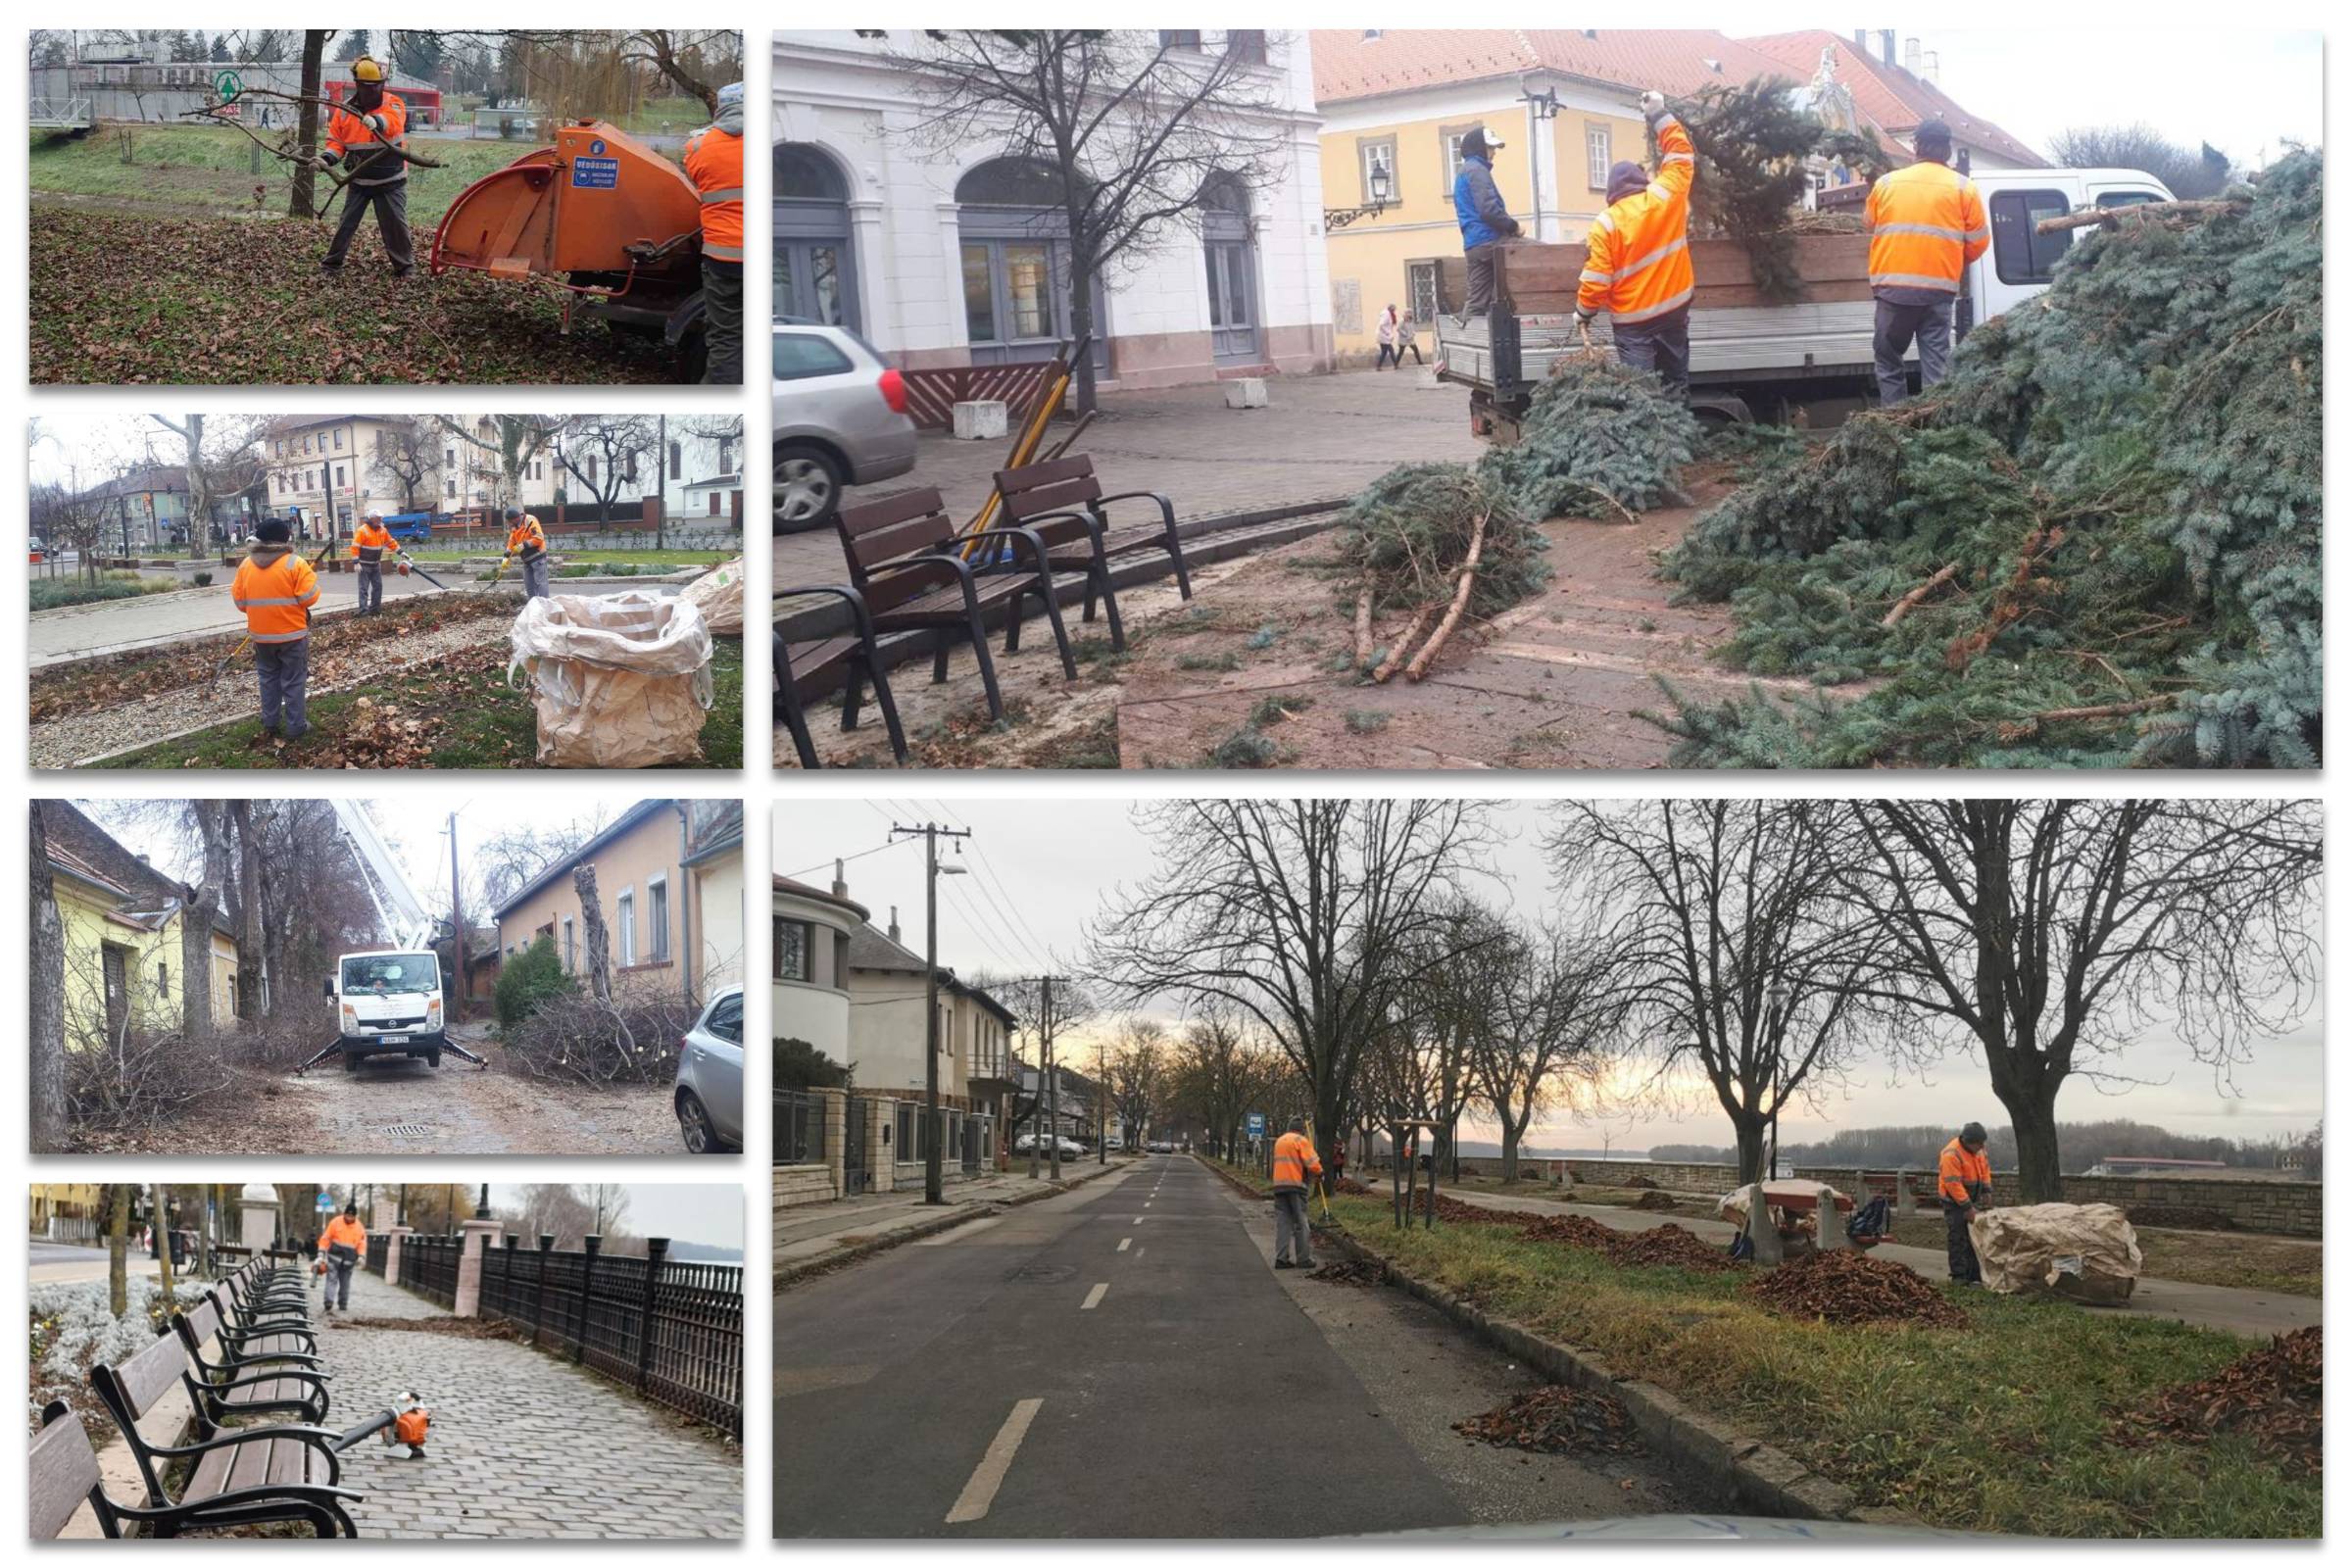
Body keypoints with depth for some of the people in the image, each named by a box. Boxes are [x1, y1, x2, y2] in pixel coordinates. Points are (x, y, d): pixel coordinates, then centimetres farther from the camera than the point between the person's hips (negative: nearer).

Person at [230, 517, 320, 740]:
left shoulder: (246, 565, 0)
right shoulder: (295, 563, -14)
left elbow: (238, 600, 4)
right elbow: (309, 597, -17)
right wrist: (313, 579, 3)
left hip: (261, 634, 4)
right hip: (292, 632, -4)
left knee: (268, 679, 19)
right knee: (294, 681, 4)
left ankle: (270, 723, 25)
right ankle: (296, 727, 7)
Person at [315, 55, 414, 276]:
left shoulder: (393, 103, -7)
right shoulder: (344, 110, 2)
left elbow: (394, 122, -30)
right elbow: (336, 141, 5)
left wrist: (377, 122, -52)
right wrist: (327, 159, -16)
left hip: (391, 181, -2)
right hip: (358, 181, 2)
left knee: (395, 223, -1)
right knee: (346, 223, 3)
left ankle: (404, 266, 12)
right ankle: (332, 262, 13)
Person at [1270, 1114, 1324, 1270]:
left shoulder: (1279, 1141, 19)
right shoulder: (1301, 1141, -5)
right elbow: (1312, 1163, -13)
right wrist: (1319, 1171, 7)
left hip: (1279, 1184, 6)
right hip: (1295, 1184, -6)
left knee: (1282, 1222, 5)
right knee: (1301, 1222, 0)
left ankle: (1281, 1258, 0)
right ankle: (1304, 1258, 2)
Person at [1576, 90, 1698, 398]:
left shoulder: (1606, 223, -11)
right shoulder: (1665, 197, -4)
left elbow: (1596, 281, -11)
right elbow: (1681, 155, 11)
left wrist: (1583, 313, 5)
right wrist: (1660, 116, 18)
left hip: (1633, 320, -3)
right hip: (1675, 308, 4)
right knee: (1676, 382, 13)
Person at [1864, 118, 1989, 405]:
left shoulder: (1887, 183, 8)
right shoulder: (1964, 187, 4)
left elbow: (1869, 224, 21)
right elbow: (1978, 242, 5)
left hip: (1893, 284, 1)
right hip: (1938, 287, -1)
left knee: (1887, 358, 12)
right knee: (1936, 363, 1)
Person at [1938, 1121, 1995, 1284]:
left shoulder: (1978, 1148, -1)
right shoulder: (1952, 1154, -26)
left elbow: (1985, 1168, 13)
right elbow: (1953, 1184, -27)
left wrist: (1987, 1190, 2)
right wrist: (1967, 1207, -25)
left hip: (1972, 1197, 8)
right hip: (1955, 1199, -8)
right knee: (1958, 1238, -7)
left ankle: (1975, 1274, 13)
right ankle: (1959, 1275, -4)